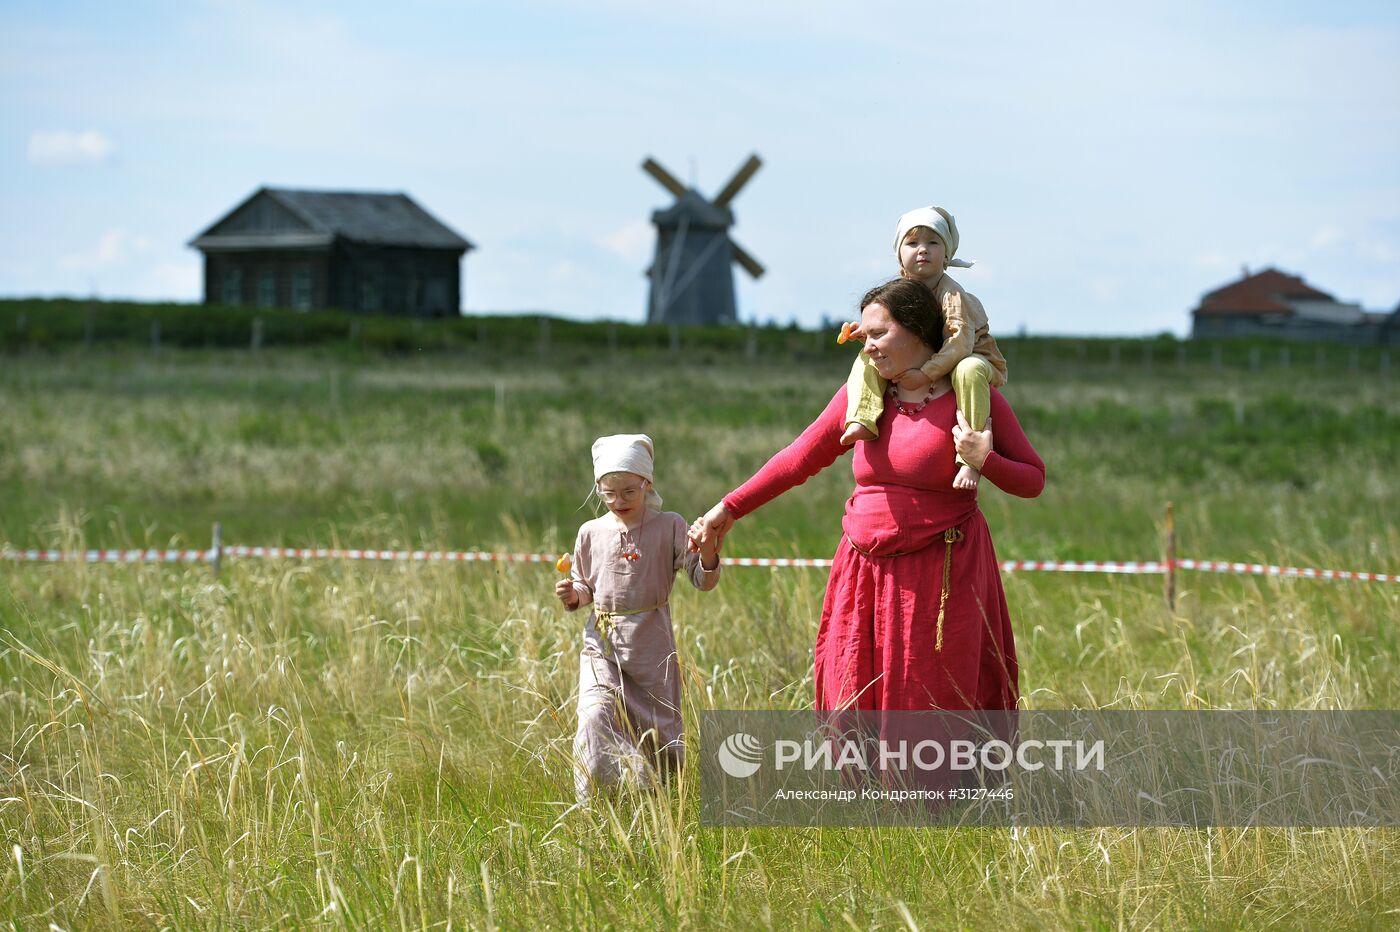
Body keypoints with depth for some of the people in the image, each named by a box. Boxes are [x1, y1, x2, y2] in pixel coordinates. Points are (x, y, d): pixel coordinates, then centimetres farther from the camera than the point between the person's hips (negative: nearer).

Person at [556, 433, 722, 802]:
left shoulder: (669, 527, -2)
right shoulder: (592, 533, 6)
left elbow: (703, 581, -6)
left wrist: (708, 554, -27)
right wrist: (572, 595, -5)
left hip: (651, 645, -1)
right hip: (602, 645, 1)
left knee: (659, 729, 8)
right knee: (596, 716, -19)